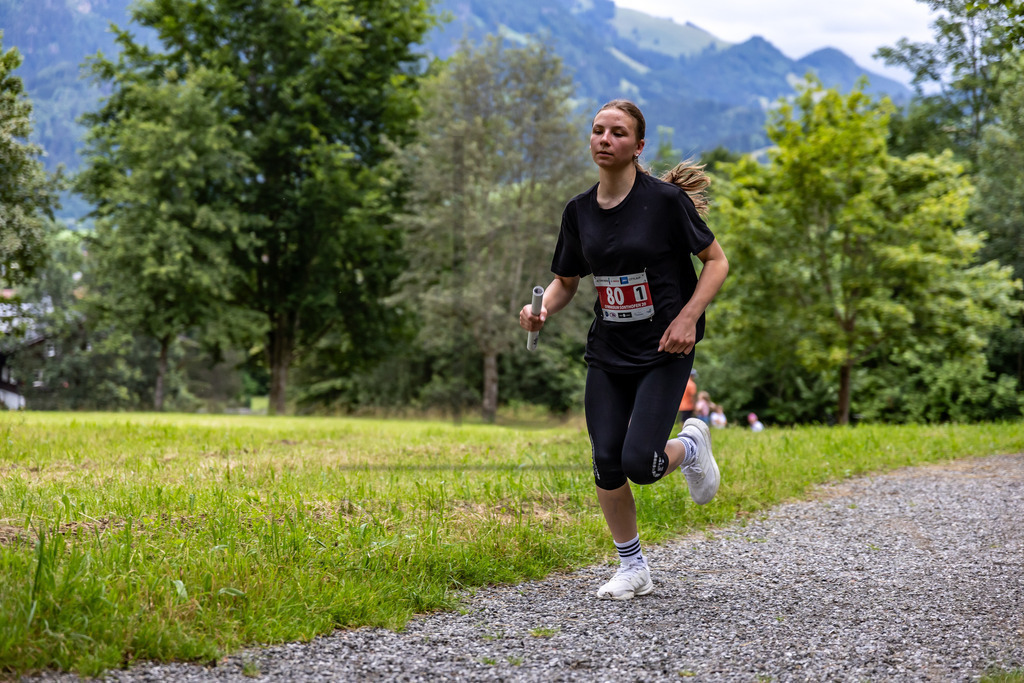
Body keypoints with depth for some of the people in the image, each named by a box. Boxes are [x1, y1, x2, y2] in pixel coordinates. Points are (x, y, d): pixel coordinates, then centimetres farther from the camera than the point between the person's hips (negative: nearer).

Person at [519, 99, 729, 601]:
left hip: (664, 351, -5)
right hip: (607, 352, 5)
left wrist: (689, 316, -17)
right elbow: (565, 281, 14)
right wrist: (542, 310, -7)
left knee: (639, 462, -15)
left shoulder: (666, 199, -11)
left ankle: (691, 446, 21)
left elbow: (716, 261, -4)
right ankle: (633, 569, 19)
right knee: (605, 463, -1)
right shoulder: (580, 210, 4)